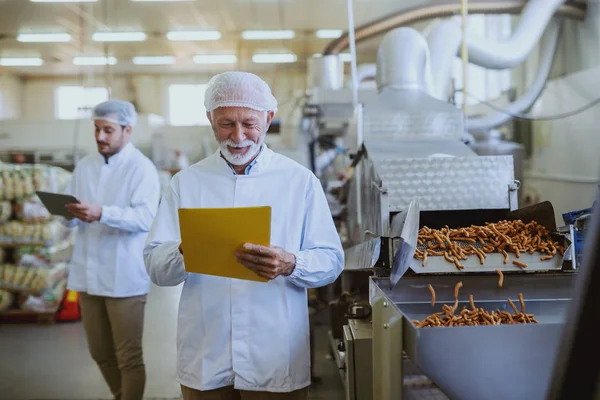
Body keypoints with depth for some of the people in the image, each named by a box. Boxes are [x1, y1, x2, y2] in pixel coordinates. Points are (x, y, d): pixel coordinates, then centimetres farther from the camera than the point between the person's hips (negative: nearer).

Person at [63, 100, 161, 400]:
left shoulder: (141, 168, -7)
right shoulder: (84, 166, 12)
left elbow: (145, 217, -20)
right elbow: (70, 212, 10)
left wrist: (101, 213, -33)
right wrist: (70, 212, -14)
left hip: (124, 277, -6)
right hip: (88, 273, 6)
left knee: (128, 357, 4)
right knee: (100, 353, 18)